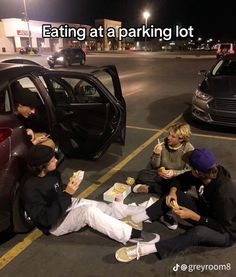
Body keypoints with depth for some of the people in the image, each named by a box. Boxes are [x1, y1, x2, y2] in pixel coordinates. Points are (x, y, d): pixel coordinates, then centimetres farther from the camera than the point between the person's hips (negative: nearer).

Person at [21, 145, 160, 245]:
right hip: (54, 223, -7)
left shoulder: (51, 172, -5)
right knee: (89, 211, -35)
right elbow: (46, 218, -28)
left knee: (113, 207, -5)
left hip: (68, 204, 7)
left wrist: (71, 185, -11)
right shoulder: (31, 188, -27)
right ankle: (134, 235, -27)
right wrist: (67, 194, -32)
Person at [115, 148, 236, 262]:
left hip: (225, 232, -7)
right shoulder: (207, 174, -14)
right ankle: (136, 218, -16)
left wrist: (193, 216, -31)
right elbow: (180, 178, 0)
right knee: (175, 196, -11)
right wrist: (173, 191, -19)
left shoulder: (224, 194, -36)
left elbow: (223, 227, -28)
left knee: (198, 232, -41)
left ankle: (145, 249, -43)